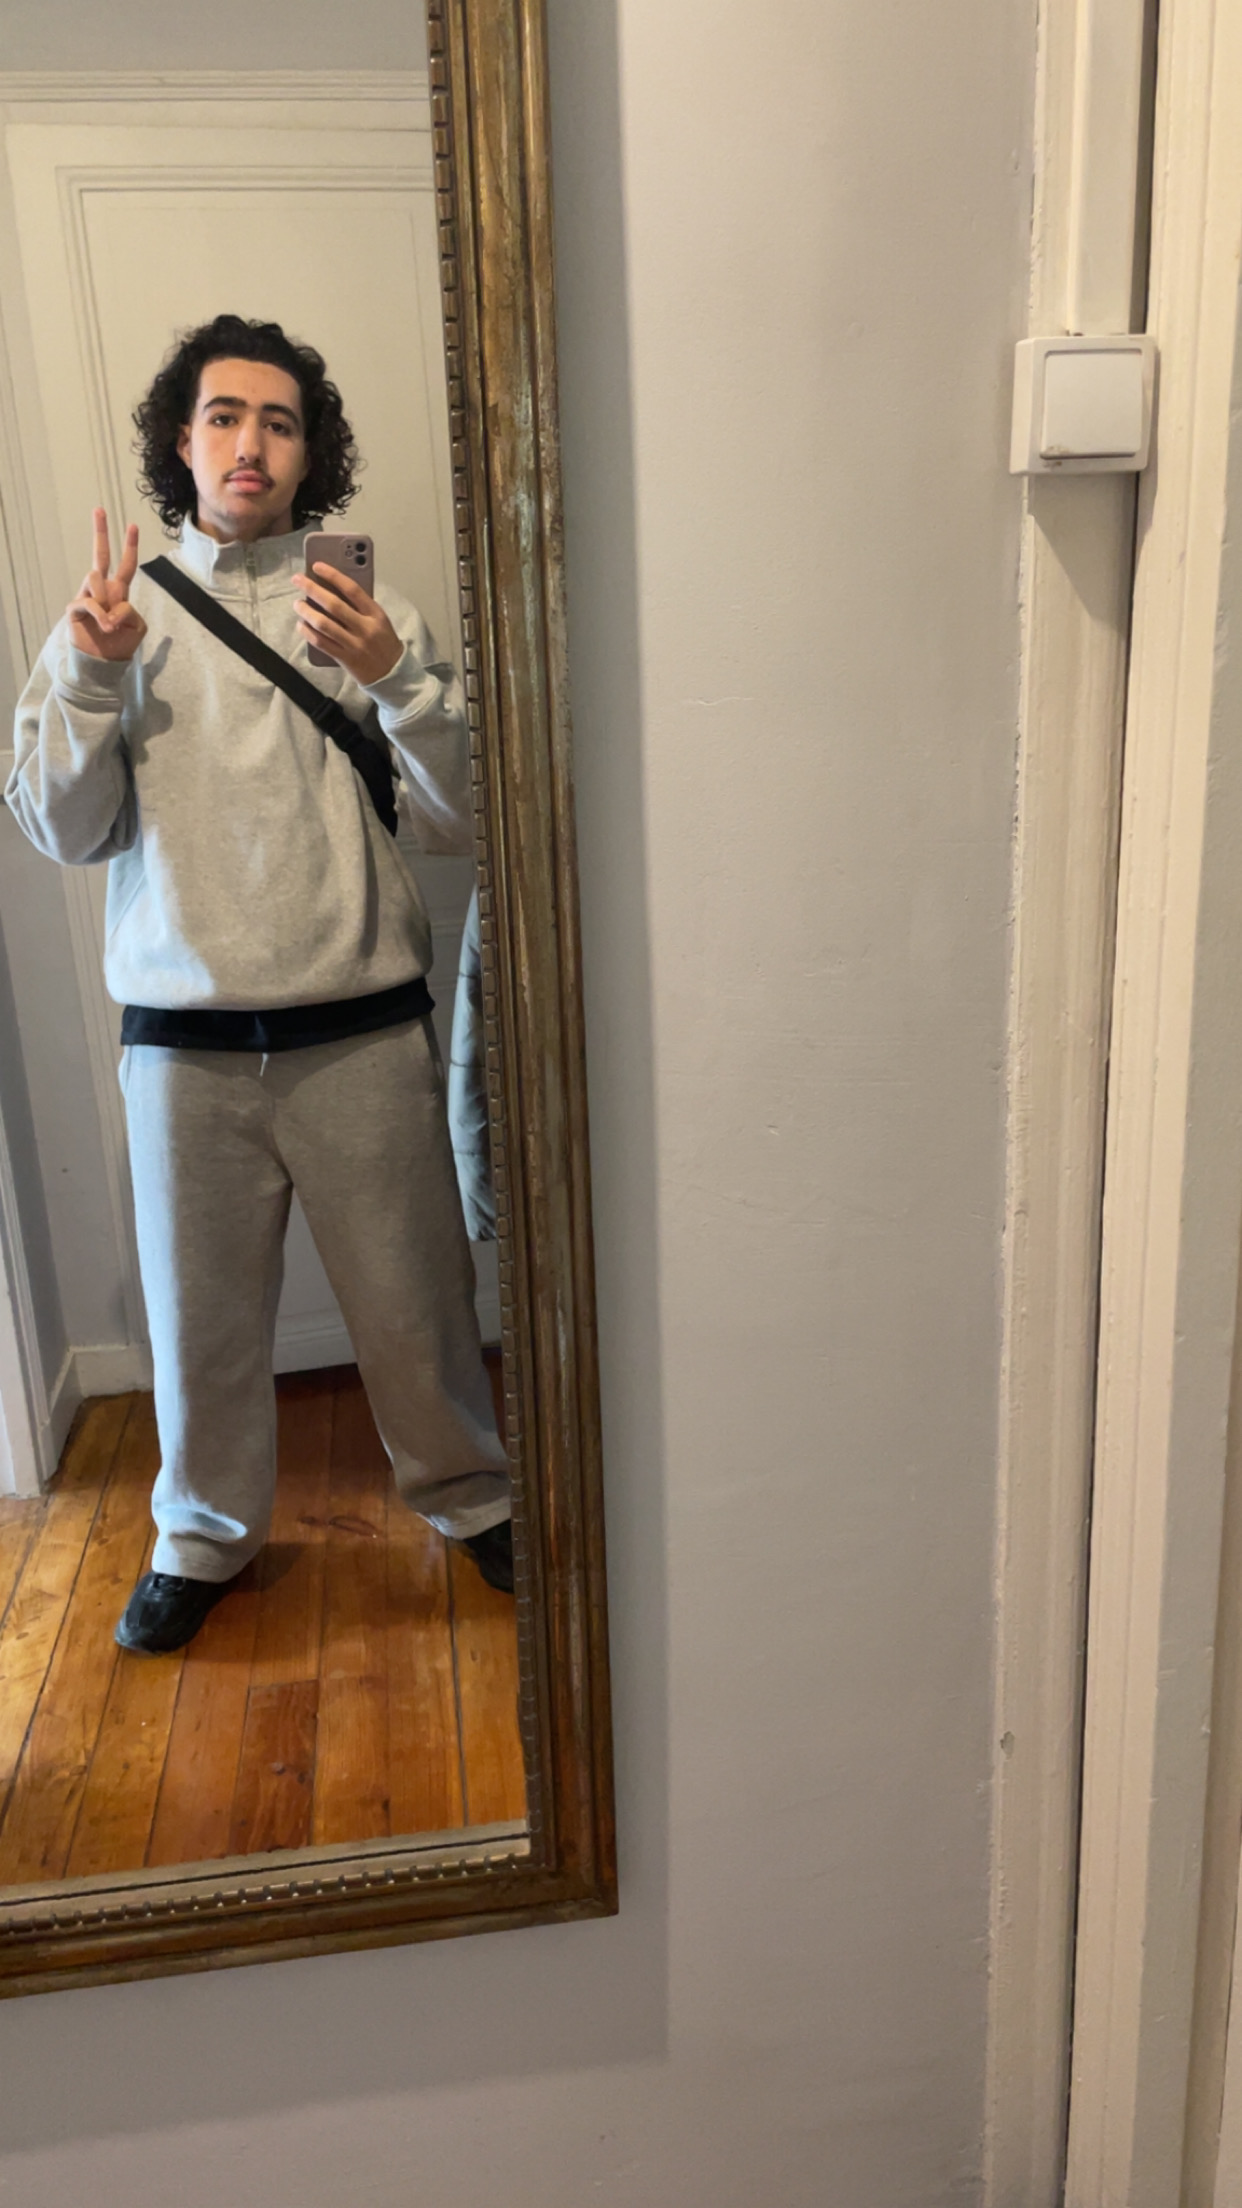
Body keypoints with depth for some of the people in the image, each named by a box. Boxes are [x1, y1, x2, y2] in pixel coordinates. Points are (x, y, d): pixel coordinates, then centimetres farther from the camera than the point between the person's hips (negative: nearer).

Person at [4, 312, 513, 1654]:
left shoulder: (372, 616, 4)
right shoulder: (113, 615, 7)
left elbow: (459, 820, -3)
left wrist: (393, 680, -18)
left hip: (359, 1030, -1)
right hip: (182, 1039, 1)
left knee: (413, 1296, 9)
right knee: (200, 1314, 13)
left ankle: (470, 1494, 34)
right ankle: (203, 1537, 36)